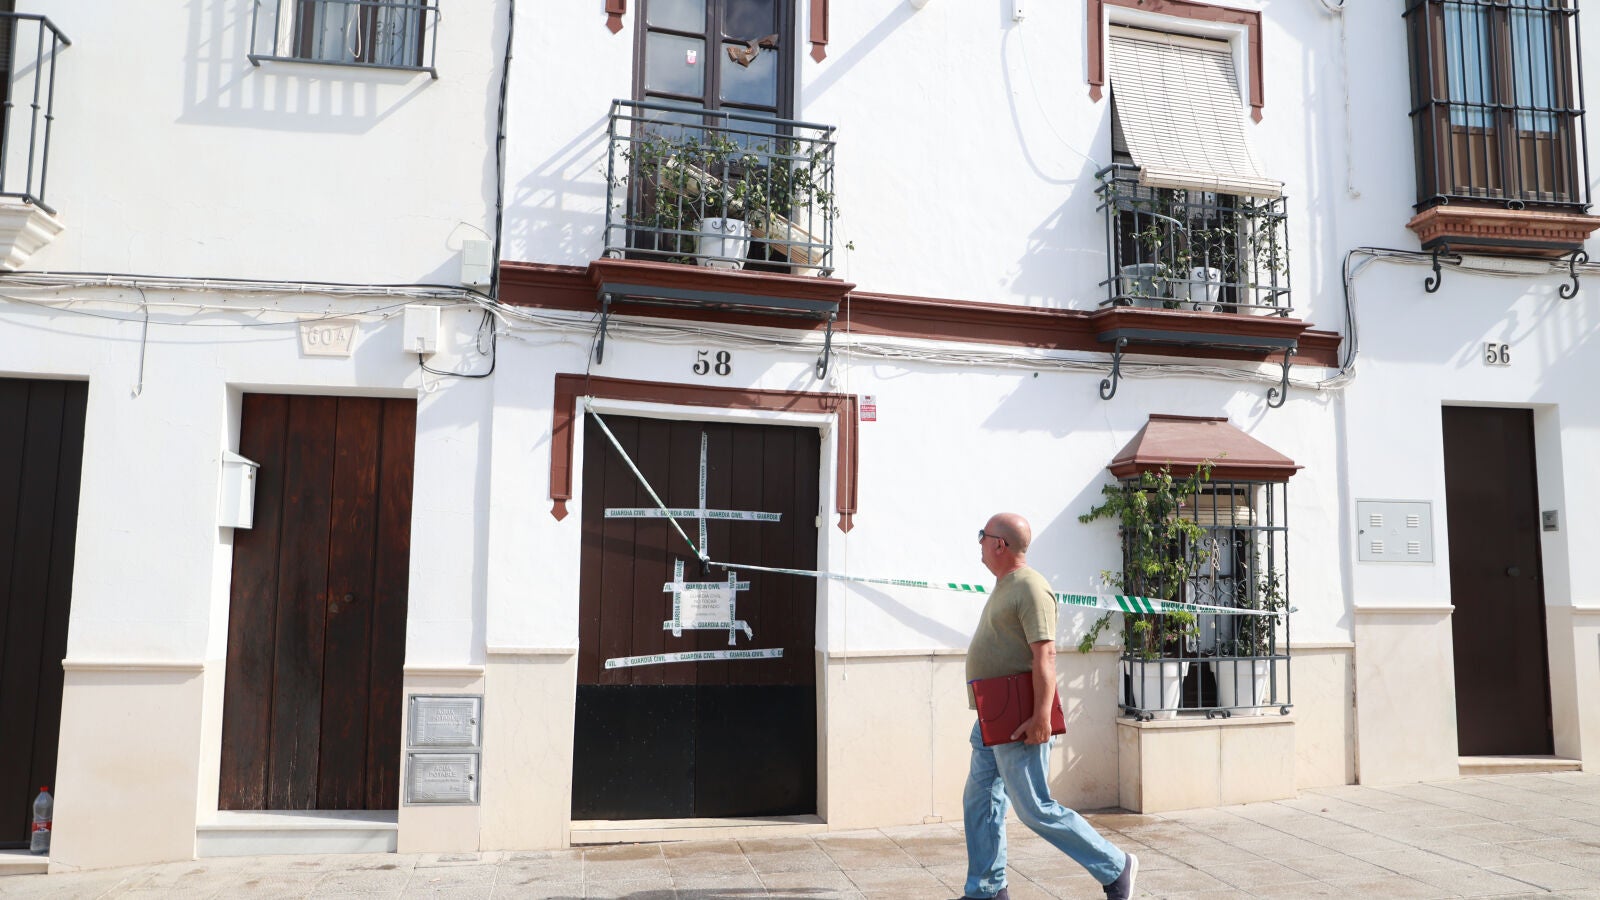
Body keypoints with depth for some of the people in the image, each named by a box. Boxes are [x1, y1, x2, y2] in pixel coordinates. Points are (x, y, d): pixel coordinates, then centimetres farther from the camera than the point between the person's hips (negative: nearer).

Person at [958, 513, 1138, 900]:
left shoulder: (1030, 589, -16)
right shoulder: (1004, 587, 15)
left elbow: (1045, 655, -22)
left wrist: (1041, 716, -28)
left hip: (1019, 723, -10)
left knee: (1035, 809, -4)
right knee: (979, 802, 12)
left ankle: (1115, 868, 9)